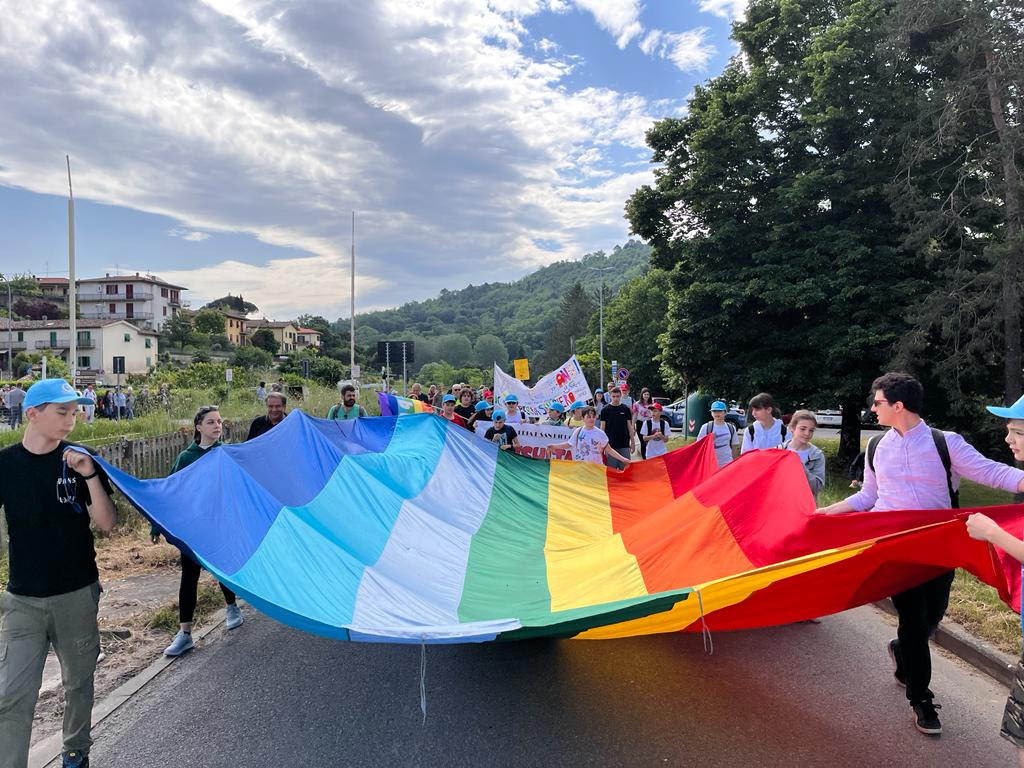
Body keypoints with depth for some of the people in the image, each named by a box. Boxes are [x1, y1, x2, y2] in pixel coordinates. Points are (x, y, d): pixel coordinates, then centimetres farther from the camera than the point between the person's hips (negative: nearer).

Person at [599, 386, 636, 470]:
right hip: (610, 444, -1)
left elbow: (630, 426, 8)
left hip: (624, 445, 2)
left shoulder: (626, 409, 5)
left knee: (625, 468, 5)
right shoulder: (605, 410, 0)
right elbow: (602, 427, 2)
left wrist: (633, 441, 6)